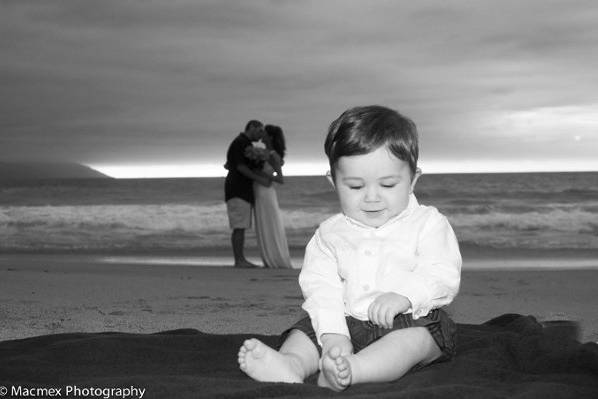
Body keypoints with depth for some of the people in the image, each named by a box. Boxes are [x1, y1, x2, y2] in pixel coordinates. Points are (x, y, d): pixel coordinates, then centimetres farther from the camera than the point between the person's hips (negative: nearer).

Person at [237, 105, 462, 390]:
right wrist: (333, 334, -21)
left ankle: (348, 371, -58)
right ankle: (290, 365, -47)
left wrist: (404, 296, -28)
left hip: (411, 321, -4)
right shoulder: (329, 234, 8)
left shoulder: (429, 224, 2)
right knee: (306, 331, -14)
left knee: (416, 339, -33)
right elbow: (321, 288, -3)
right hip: (348, 323, 4)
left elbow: (444, 277, -8)